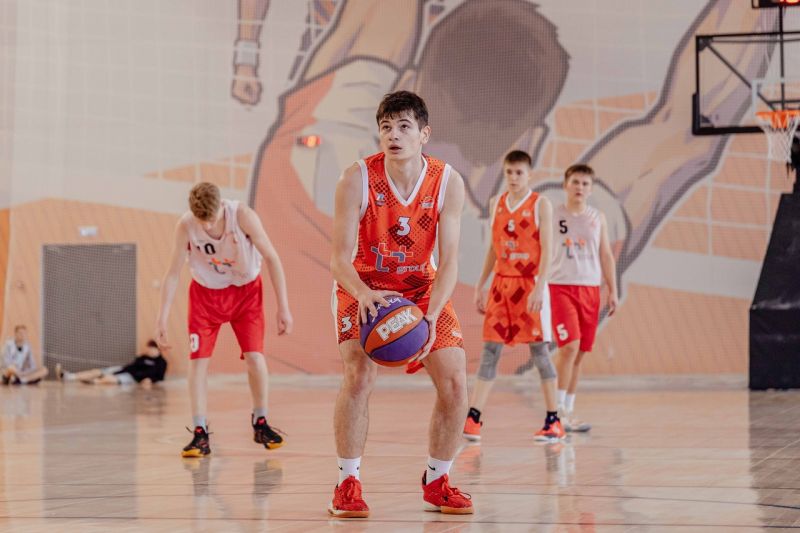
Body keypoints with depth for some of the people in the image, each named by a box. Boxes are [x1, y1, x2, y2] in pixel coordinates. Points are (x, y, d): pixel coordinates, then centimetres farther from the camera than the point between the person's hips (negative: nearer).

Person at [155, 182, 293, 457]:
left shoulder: (243, 216, -28)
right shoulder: (185, 226, -24)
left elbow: (272, 258, -18)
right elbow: (173, 273, -14)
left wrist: (283, 307, -17)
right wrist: (162, 320, -16)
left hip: (246, 290, -1)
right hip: (206, 293, 1)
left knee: (255, 356, -9)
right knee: (198, 359, -10)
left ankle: (260, 423, 12)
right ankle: (200, 433, -5)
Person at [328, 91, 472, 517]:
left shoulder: (448, 183, -17)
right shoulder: (357, 179, -22)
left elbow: (449, 260, -17)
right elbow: (340, 258, -22)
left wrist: (431, 316, -32)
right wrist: (363, 295, -42)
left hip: (422, 288, 3)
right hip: (363, 288, -3)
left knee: (454, 382, -8)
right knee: (359, 376, -24)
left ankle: (436, 482, 12)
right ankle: (347, 483, -9)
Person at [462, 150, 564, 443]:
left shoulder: (540, 205, -4)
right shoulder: (497, 204, 11)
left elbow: (546, 249, -10)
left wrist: (539, 288, -20)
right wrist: (480, 285, 12)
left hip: (530, 284, -5)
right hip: (501, 284, 5)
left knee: (539, 349, -1)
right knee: (490, 349, 1)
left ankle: (553, 421, 6)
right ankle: (473, 419, -2)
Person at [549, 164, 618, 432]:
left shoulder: (597, 218, 10)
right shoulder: (552, 215, 0)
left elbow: (606, 255, 14)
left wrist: (613, 291, 9)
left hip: (590, 289, 4)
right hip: (560, 287, -4)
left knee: (579, 353, 6)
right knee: (569, 345, -18)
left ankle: (568, 412, 15)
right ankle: (559, 407, -9)